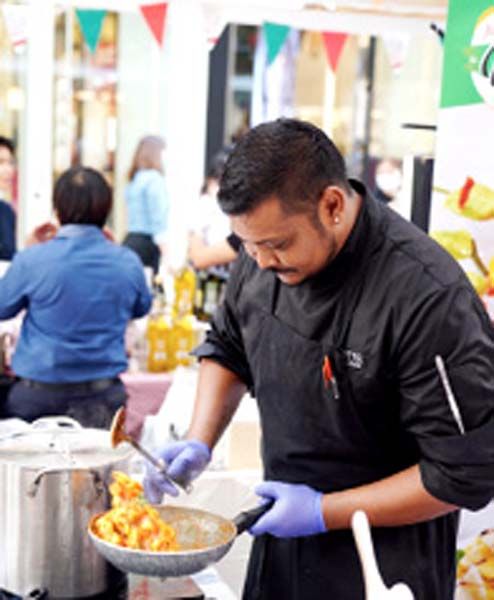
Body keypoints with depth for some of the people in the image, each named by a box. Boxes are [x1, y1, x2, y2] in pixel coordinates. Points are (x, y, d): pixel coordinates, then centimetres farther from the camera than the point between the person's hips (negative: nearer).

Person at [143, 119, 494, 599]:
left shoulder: (429, 298, -28)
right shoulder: (264, 259, -8)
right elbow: (227, 348, 11)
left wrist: (325, 513, -20)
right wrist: (198, 443, -4)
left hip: (385, 560, -5)